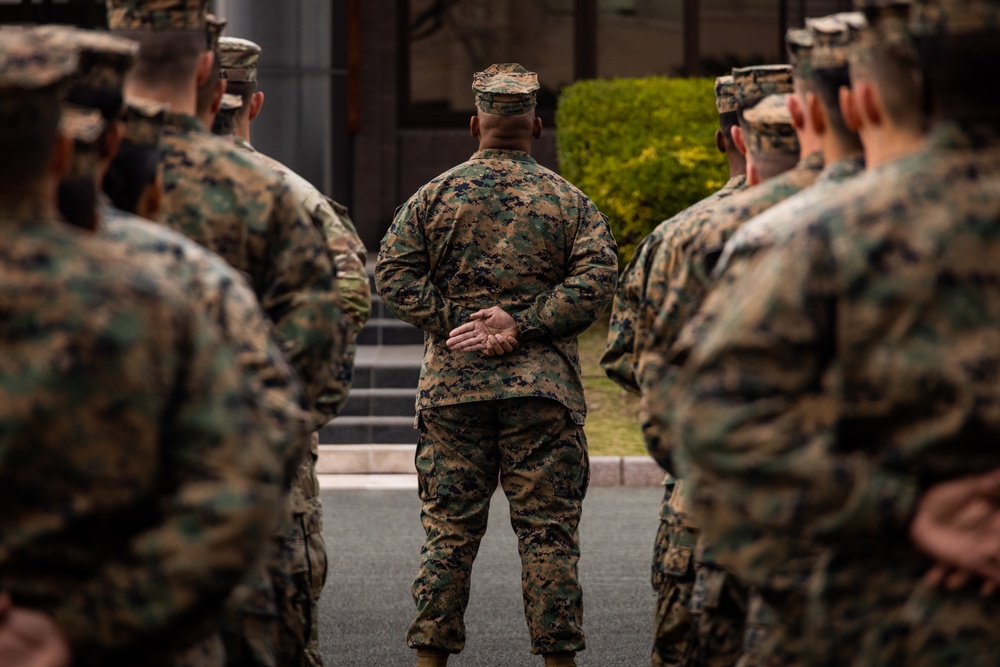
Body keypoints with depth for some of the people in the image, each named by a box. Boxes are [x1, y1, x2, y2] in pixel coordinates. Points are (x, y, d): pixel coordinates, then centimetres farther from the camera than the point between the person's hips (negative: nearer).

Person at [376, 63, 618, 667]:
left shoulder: (434, 195, 7)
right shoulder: (568, 200, 5)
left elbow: (394, 274, -1)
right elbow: (597, 280, -8)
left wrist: (450, 324, -4)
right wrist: (523, 325, -10)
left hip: (452, 388, 1)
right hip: (543, 387, -1)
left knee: (449, 528, 5)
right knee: (549, 530, 2)